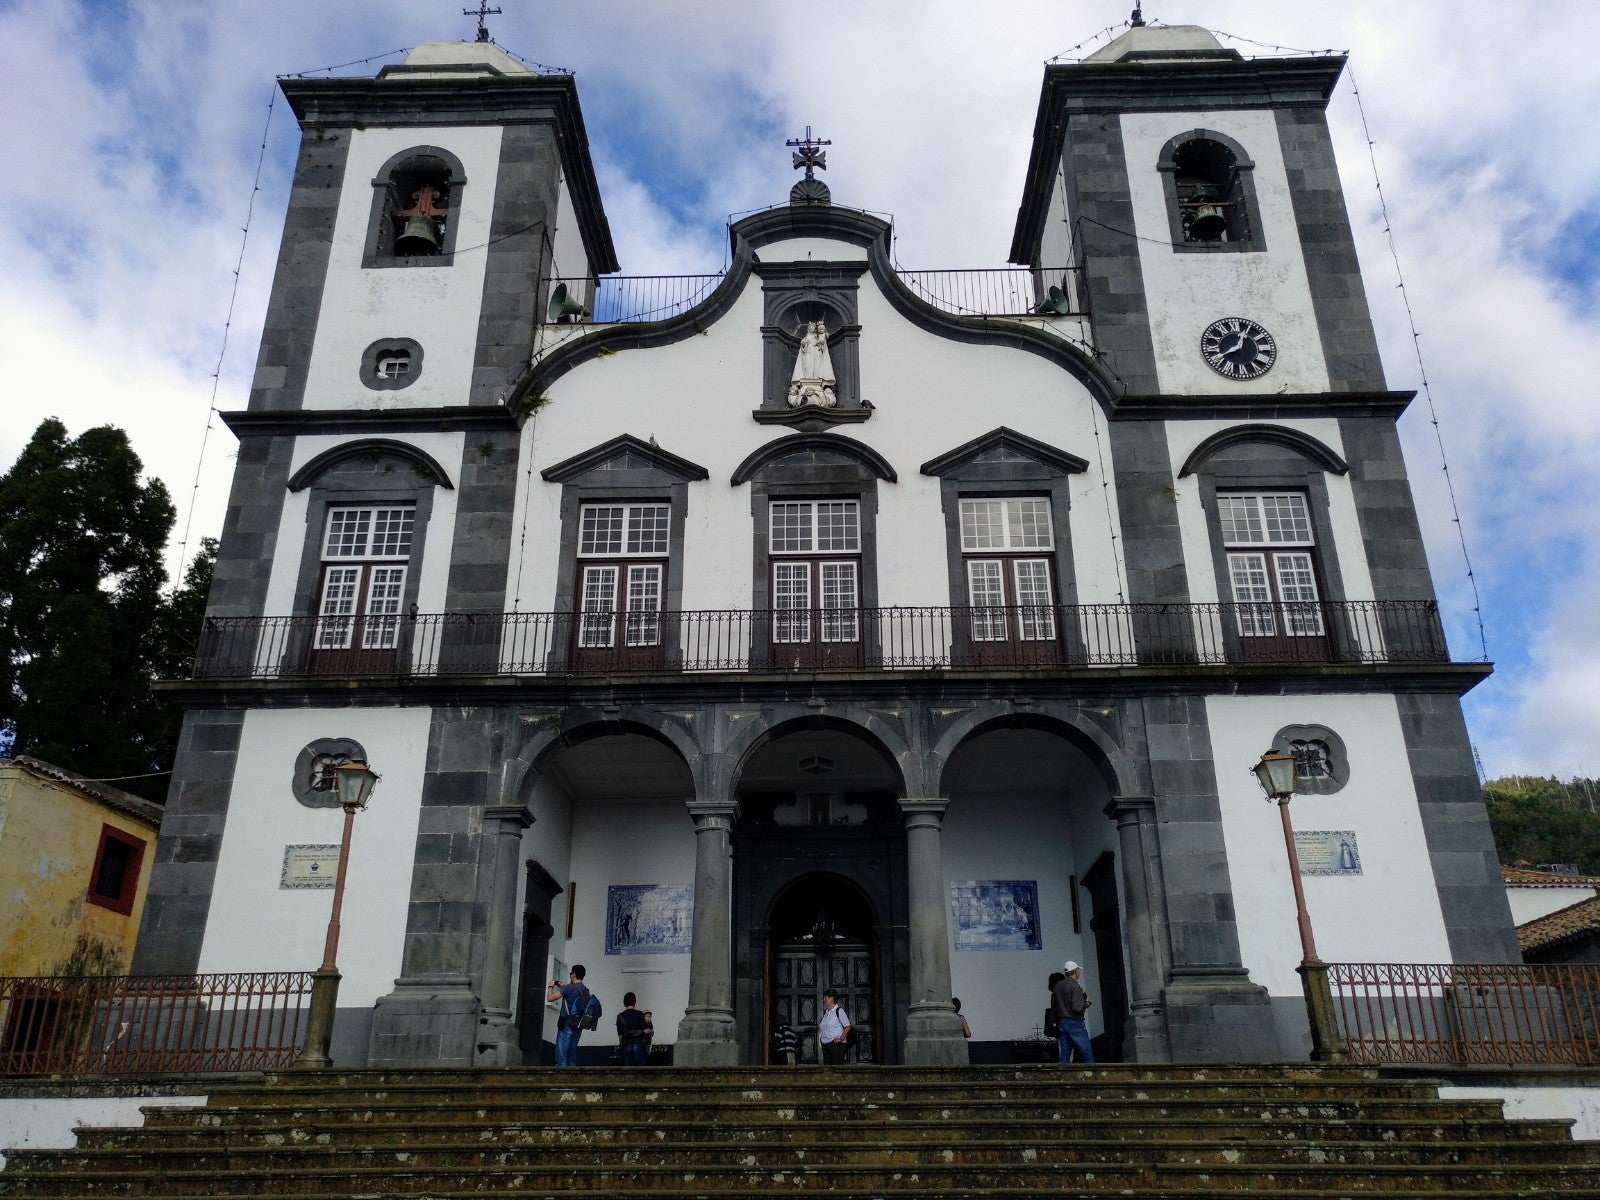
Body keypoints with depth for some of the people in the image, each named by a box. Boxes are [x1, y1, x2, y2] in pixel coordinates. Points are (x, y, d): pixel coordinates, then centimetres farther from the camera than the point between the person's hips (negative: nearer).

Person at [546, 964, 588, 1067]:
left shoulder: (569, 987, -12)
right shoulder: (586, 990, 11)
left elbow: (550, 998, -11)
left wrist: (550, 986, 6)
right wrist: (563, 987, 26)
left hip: (566, 1025, -7)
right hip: (578, 1027, 7)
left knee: (561, 1060, -7)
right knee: (572, 1058, 12)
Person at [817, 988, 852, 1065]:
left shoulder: (839, 1011, -6)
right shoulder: (825, 1012, 15)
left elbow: (848, 1027, -9)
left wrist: (841, 1038, -17)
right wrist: (819, 1035, 10)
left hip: (836, 1044, -7)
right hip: (825, 1044, 7)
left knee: (837, 1067, -8)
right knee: (827, 1066, 5)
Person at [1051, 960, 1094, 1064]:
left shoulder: (1057, 986, 10)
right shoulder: (1075, 986, -13)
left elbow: (1053, 1006, 15)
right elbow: (1077, 1008, -20)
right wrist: (1086, 1003, -3)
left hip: (1061, 1023, 7)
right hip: (1075, 1023, -7)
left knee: (1064, 1056, 7)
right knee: (1087, 1055, -1)